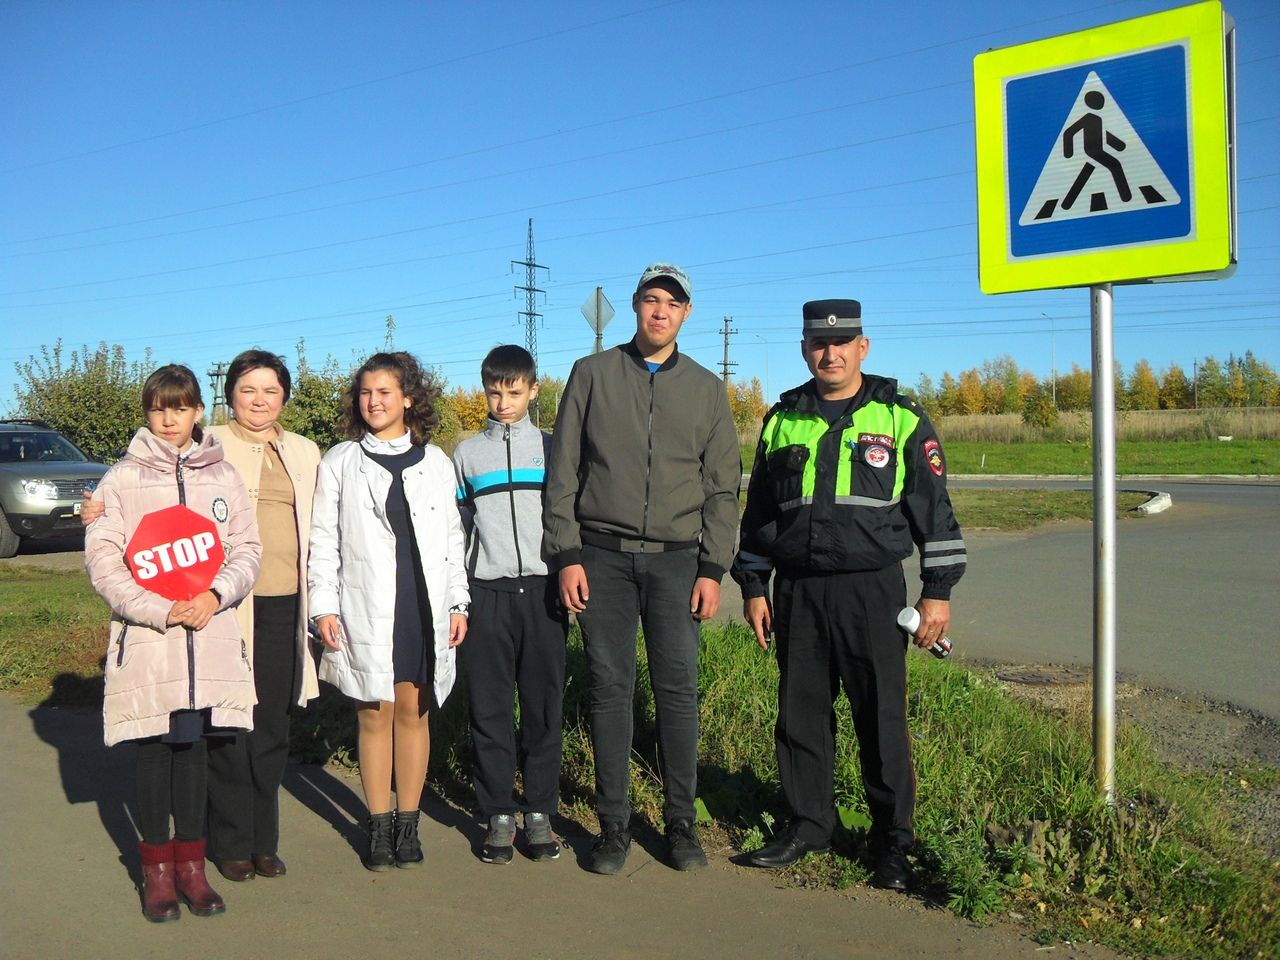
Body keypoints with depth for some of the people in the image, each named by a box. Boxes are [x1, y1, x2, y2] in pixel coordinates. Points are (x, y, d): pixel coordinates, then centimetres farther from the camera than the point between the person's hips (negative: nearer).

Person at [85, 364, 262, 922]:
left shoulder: (223, 477, 8)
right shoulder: (123, 479, 1)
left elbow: (247, 549, 8)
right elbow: (102, 561, -3)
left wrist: (217, 594, -11)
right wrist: (162, 611, -13)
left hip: (211, 639, 2)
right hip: (147, 643, -2)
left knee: (194, 746, 9)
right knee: (154, 750, 5)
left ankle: (191, 863, 21)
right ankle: (157, 868, 19)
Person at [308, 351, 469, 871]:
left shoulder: (435, 462, 9)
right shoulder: (340, 462, 6)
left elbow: (452, 536, 11)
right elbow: (323, 540, 4)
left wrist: (458, 602, 7)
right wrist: (323, 606, -3)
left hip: (423, 606, 1)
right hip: (364, 609, -1)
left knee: (413, 711, 6)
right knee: (374, 714, 3)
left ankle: (408, 823, 17)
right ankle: (380, 826, 14)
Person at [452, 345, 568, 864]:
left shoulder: (552, 448, 9)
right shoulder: (466, 454, 12)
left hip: (542, 592, 0)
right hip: (487, 594, 1)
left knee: (544, 705, 2)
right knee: (489, 709, 2)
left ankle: (539, 814, 12)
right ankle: (498, 816, 12)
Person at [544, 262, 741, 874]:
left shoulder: (706, 389, 11)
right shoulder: (593, 375, 7)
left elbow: (721, 489, 9)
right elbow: (563, 472, 5)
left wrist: (713, 569, 0)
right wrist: (566, 554, -3)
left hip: (676, 559, 1)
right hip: (603, 555, 0)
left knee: (678, 688, 0)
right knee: (610, 688, 2)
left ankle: (680, 821, 14)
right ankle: (614, 825, 13)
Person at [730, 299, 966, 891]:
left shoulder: (900, 418, 1)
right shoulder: (782, 421, 10)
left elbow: (934, 507, 2)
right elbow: (758, 510, 15)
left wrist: (939, 589, -2)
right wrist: (753, 587, 12)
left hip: (871, 591, -3)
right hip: (797, 592, 3)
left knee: (882, 717, 1)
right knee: (800, 713, 9)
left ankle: (892, 841, 16)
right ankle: (809, 825, 25)